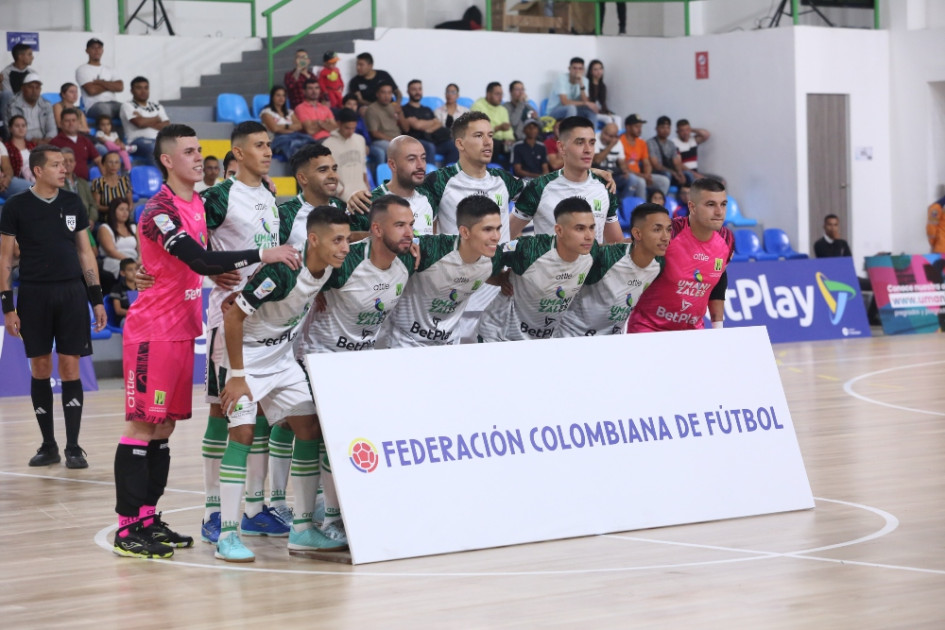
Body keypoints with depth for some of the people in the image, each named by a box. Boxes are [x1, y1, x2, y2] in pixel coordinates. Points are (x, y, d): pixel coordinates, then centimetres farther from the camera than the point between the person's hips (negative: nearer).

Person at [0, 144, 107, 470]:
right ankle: (48, 446, 13)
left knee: (70, 367, -2)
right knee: (40, 369, 3)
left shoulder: (72, 203, 7)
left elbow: (85, 251, 12)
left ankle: (73, 447, 3)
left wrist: (97, 297, 7)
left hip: (72, 292, 2)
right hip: (34, 294, -1)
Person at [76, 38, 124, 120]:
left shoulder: (109, 70, 25)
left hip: (113, 104, 5)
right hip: (94, 106, -5)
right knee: (104, 108, -42)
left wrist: (100, 82, -2)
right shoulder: (82, 70, 10)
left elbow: (120, 87, 6)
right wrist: (110, 85, 8)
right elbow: (91, 90, -6)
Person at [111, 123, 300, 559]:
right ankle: (128, 528, -5)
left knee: (164, 425, 10)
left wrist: (222, 272, 6)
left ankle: (149, 518, 16)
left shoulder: (198, 203, 12)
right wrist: (262, 255, -29)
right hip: (153, 331, -9)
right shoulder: (159, 210, -17)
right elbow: (199, 260, -27)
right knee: (142, 424, -7)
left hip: (183, 329, 9)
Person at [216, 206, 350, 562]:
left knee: (310, 428, 1)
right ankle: (227, 535, -11)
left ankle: (302, 530, 9)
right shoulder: (281, 272, -31)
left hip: (282, 357, 7)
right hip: (247, 354, -7)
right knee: (243, 432, -16)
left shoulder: (328, 269, -11)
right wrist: (237, 376, -23)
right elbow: (233, 317, -26)